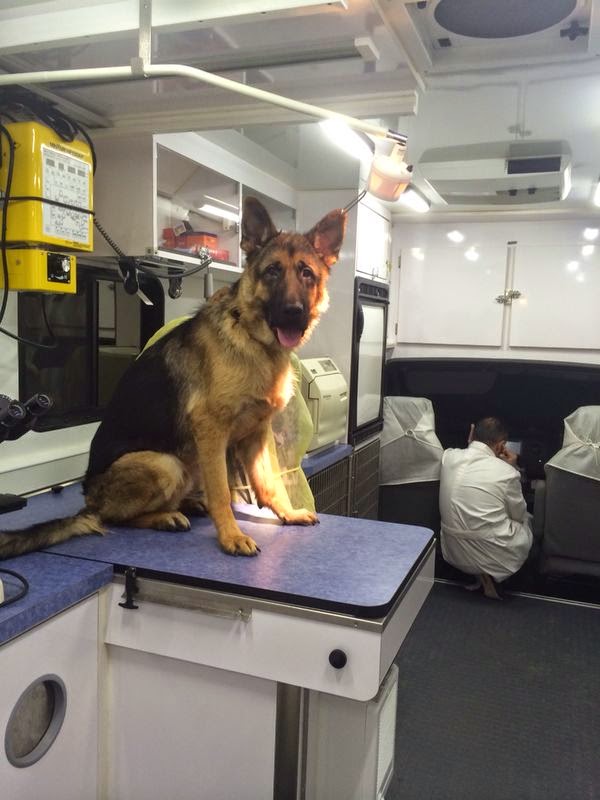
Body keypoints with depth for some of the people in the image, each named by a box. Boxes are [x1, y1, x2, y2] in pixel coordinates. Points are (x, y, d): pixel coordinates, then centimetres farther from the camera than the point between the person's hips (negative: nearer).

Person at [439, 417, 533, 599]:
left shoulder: (448, 456, -5)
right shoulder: (506, 472, -17)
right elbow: (519, 515, 0)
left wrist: (471, 445, 12)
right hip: (493, 556, -5)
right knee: (527, 520, 23)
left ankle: (479, 574, 12)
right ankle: (489, 575, 10)